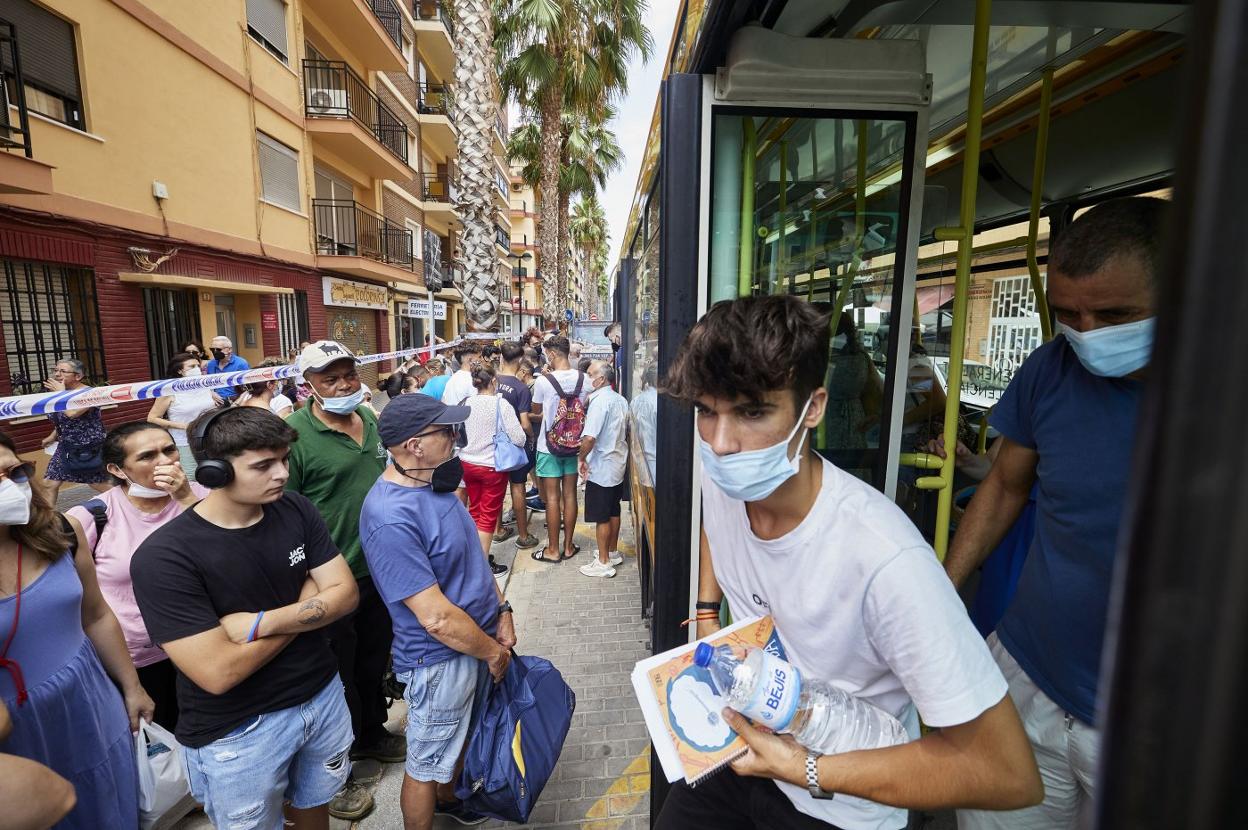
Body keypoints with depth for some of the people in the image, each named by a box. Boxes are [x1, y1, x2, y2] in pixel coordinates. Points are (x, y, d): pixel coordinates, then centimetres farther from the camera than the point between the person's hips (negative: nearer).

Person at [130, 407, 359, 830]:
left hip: (323, 695, 4)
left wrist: (260, 623, -22)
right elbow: (219, 673, -26)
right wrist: (306, 607, -15)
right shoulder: (163, 556, -24)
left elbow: (344, 593, -9)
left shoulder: (296, 510, -10)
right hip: (236, 732, -3)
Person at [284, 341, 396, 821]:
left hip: (379, 569, 6)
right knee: (336, 678, 12)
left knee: (374, 660, 24)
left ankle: (371, 734, 48)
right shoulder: (294, 434, -18)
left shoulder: (370, 419, 4)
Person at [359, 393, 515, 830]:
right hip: (440, 660, -9)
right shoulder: (390, 518, -31)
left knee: (460, 736, 30)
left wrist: (501, 611, 3)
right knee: (426, 765, 16)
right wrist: (493, 651, -16)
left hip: (478, 640, 9)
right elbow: (436, 618, -29)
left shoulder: (436, 482, -2)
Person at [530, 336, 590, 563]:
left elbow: (536, 410, 2)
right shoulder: (583, 380, -5)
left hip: (549, 445, -4)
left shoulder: (543, 381, -16)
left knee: (552, 497, 3)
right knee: (570, 495, 11)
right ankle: (568, 546, 22)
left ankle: (553, 550, 13)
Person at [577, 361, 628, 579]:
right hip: (618, 464, 9)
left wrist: (582, 458, -13)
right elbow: (627, 432, 15)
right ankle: (613, 553, 33)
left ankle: (604, 563, 13)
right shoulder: (621, 400, 6)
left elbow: (589, 437, -28)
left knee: (602, 517, 2)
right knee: (613, 512, 19)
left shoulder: (600, 401, -21)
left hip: (601, 468, -9)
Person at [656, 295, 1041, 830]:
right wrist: (706, 615, -2)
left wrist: (805, 770, -26)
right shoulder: (721, 479, -17)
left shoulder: (885, 560, -35)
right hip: (740, 745, 5)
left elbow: (1010, 775, -27)